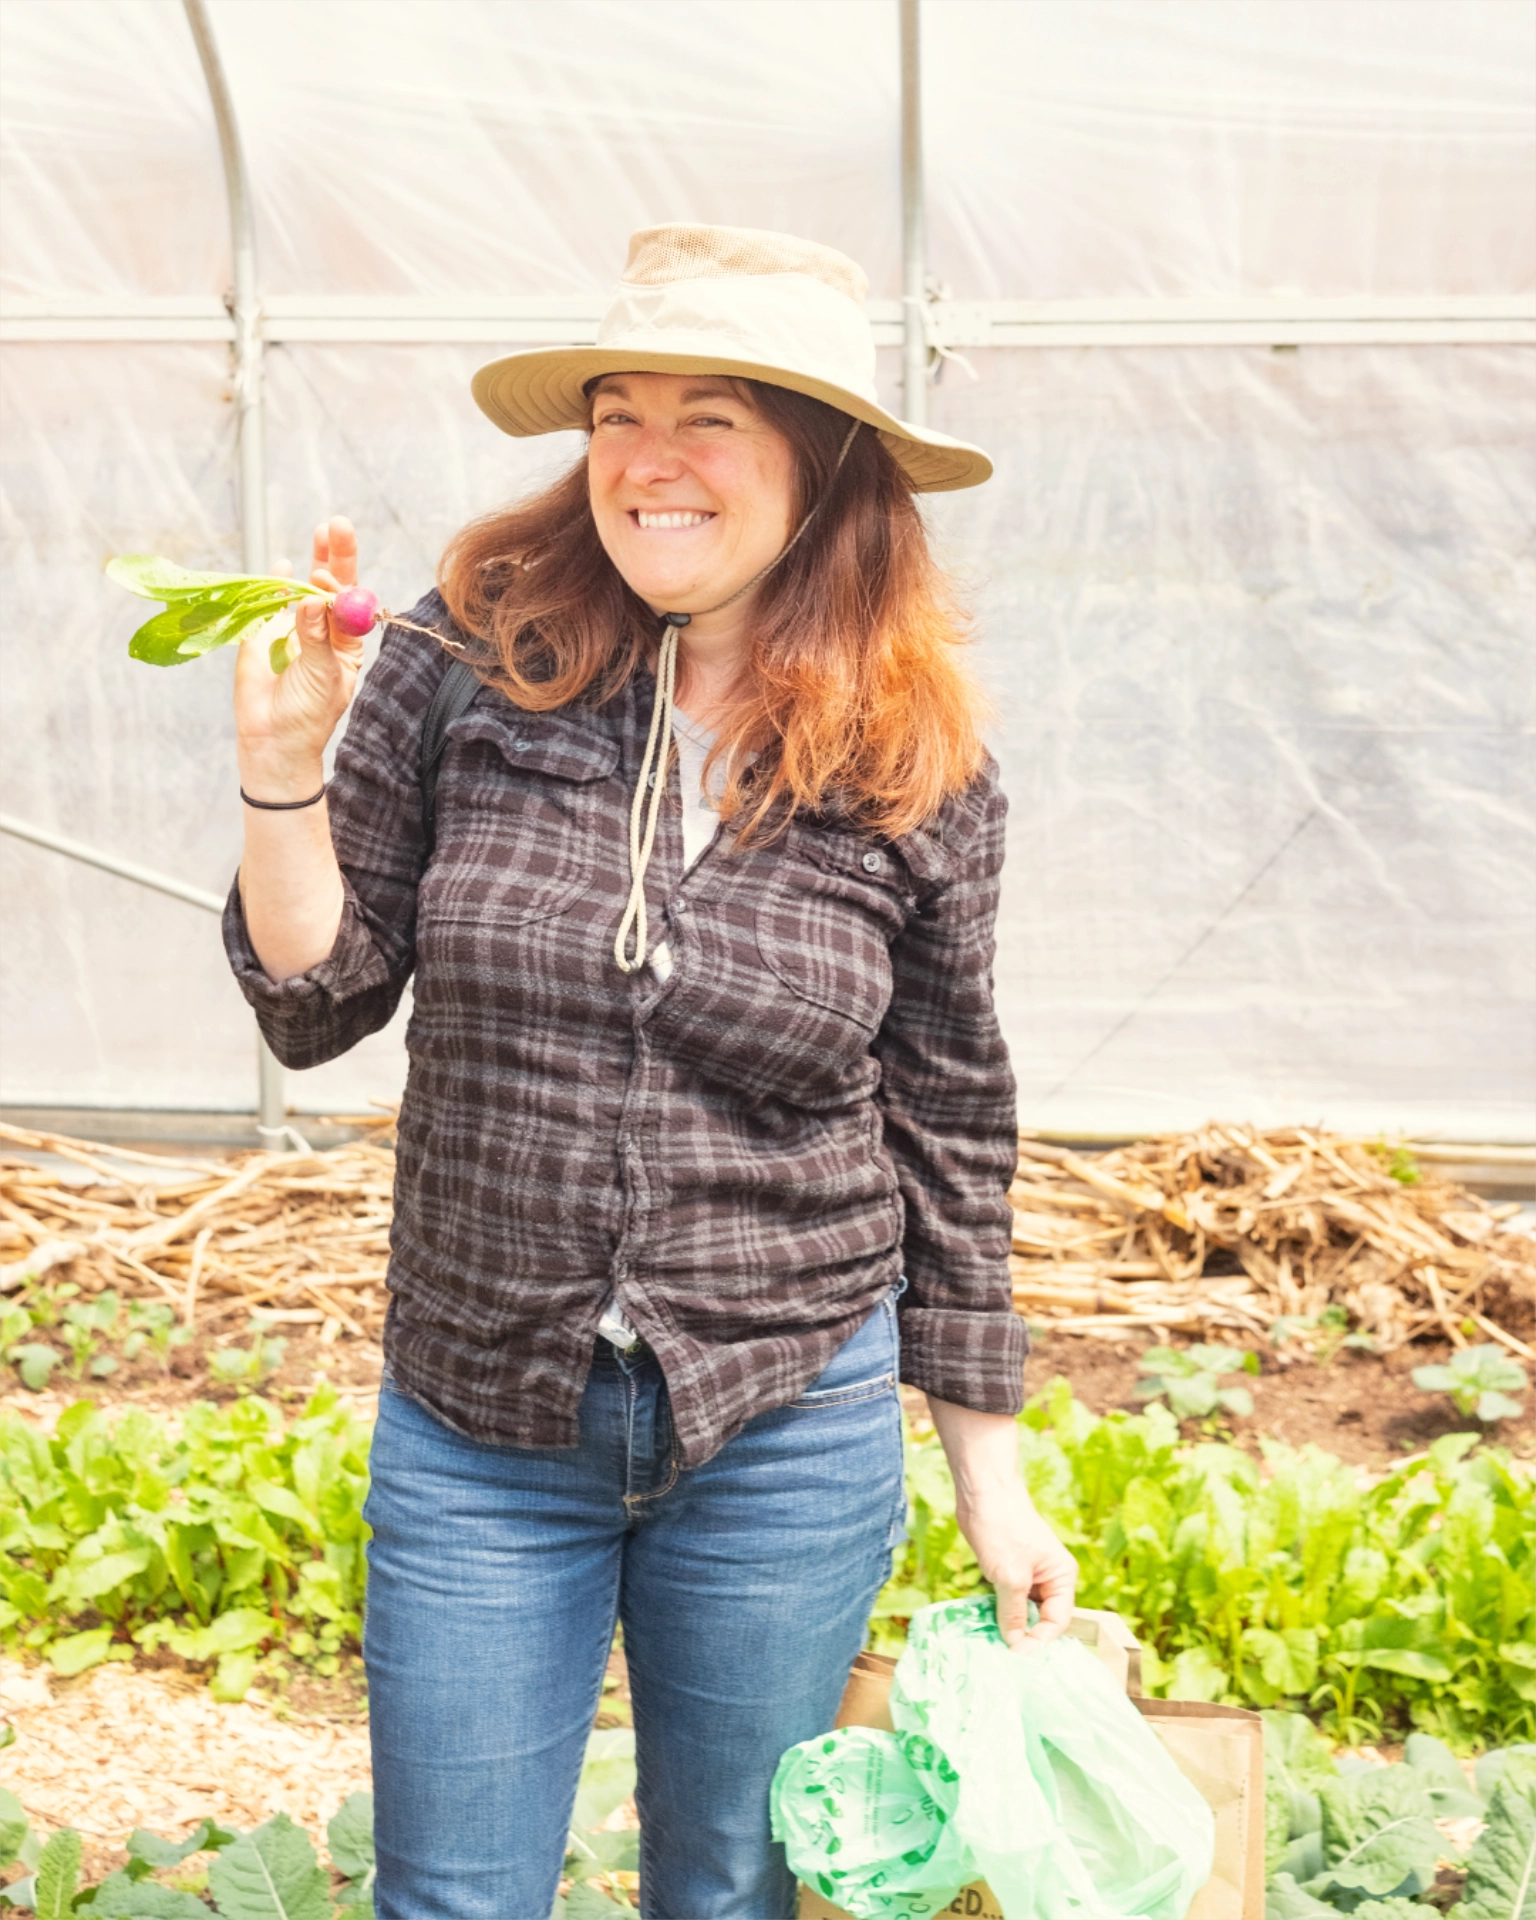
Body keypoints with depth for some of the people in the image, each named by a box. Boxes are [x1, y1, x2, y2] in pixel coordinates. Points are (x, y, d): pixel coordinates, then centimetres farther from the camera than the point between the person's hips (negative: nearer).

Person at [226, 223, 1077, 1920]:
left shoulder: (917, 777, -7)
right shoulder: (468, 664, -8)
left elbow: (949, 1135, 2)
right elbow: (317, 1008, -1)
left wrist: (993, 1477, 6)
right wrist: (283, 763, -16)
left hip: (787, 1440, 0)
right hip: (472, 1426, 1)